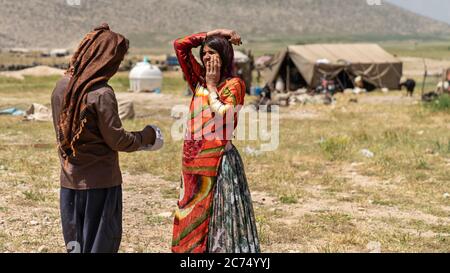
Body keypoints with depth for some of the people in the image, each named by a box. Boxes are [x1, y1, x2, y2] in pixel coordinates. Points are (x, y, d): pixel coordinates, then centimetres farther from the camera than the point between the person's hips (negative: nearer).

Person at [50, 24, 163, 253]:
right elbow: (117, 140, -16)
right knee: (100, 242, 5)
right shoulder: (101, 94, -18)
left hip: (69, 180, 6)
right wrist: (146, 136, 2)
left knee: (74, 243, 15)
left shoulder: (61, 86, 3)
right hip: (99, 181, -6)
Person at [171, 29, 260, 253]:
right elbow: (180, 46, 11)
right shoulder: (199, 80, 13)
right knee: (191, 222, 9)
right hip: (193, 159, 6)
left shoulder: (233, 84, -4)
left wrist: (212, 86, -7)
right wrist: (213, 33, 8)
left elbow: (225, 118, -18)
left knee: (217, 218, -3)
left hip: (217, 159, -6)